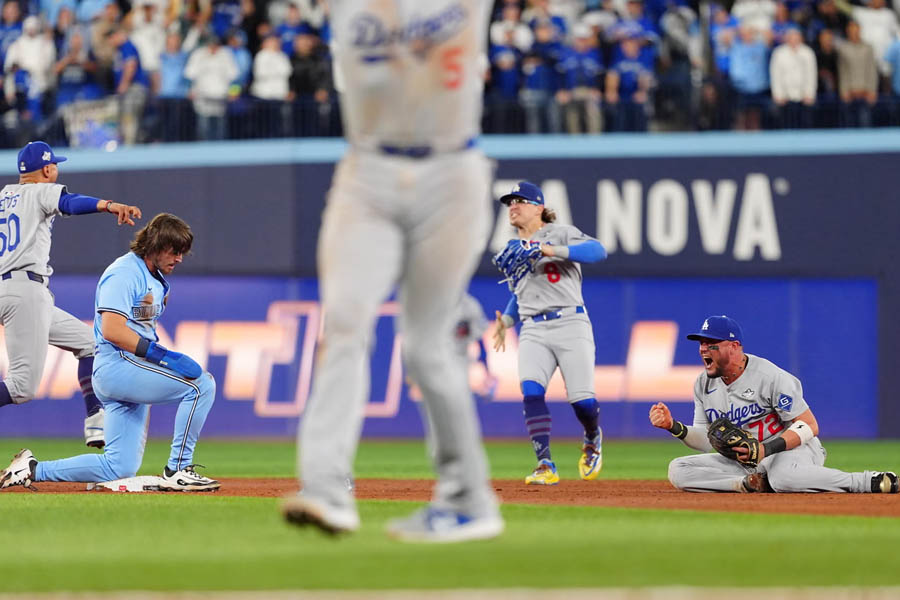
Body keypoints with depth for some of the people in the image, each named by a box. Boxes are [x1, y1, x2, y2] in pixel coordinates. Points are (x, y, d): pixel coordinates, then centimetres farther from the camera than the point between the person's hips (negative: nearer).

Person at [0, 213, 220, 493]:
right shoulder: (125, 272, -10)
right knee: (201, 383, -21)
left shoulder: (155, 279, 20)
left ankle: (34, 470, 11)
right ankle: (178, 470, -17)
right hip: (117, 364, -10)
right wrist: (162, 355, -25)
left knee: (120, 468, 4)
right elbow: (111, 330, -21)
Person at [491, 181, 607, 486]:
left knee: (582, 400, -11)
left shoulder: (561, 233, 2)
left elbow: (598, 250, -16)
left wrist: (554, 250, -25)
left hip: (570, 324, -4)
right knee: (531, 390, -21)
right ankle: (545, 467, -22)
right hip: (533, 331, 4)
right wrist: (506, 321, 13)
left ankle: (592, 439, 25)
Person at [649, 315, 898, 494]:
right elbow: (708, 441, 6)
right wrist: (674, 427, -14)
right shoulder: (703, 385, 4)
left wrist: (767, 449, -30)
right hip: (743, 460, 6)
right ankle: (755, 483, -16)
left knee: (782, 476, -45)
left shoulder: (771, 377, -16)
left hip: (792, 448, -6)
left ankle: (871, 482, -29)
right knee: (678, 470, -12)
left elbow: (810, 426, -17)